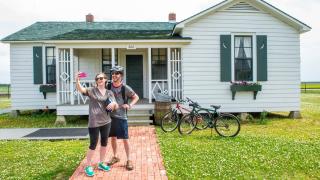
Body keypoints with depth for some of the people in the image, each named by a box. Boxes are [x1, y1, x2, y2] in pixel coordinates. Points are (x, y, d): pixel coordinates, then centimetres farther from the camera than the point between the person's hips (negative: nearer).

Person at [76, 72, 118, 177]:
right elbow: (81, 89, -23)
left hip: (106, 121, 5)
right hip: (94, 122, -4)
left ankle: (101, 163, 31)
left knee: (104, 143, 14)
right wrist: (77, 81, -42)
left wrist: (114, 104, -16)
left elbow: (116, 107, 7)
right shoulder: (92, 90, -3)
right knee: (93, 144, 1)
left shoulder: (109, 93, 8)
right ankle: (88, 166, 18)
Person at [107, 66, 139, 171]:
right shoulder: (108, 87, 0)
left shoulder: (125, 88, -9)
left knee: (125, 139, 1)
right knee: (113, 138, 15)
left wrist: (130, 105, -13)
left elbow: (136, 97, 2)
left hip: (121, 117, -3)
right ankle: (115, 156, 33)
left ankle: (129, 160, 15)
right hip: (111, 116, 4)